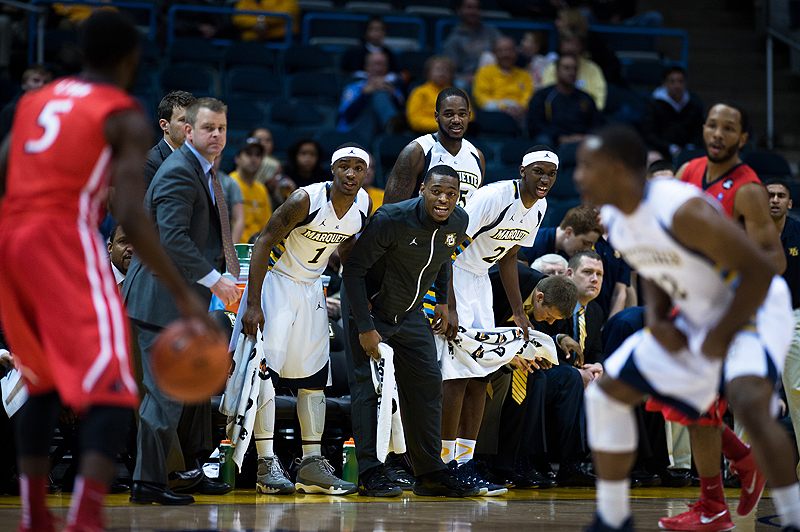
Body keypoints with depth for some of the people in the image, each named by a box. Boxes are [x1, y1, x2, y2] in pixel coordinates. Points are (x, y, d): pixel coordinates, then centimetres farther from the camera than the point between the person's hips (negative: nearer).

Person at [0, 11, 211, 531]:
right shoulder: (126, 117, 1)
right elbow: (131, 214, -11)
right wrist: (182, 293, -8)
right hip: (64, 238, -7)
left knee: (43, 382, 24)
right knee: (111, 391, -10)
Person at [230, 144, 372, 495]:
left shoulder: (363, 206, -6)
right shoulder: (306, 200, -25)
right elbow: (263, 244, -21)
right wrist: (253, 305, -25)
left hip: (311, 288, 7)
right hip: (275, 279, -7)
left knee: (314, 377, 8)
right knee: (265, 370, -13)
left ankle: (312, 466, 13)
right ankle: (266, 465, -13)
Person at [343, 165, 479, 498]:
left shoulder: (459, 222, -11)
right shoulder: (391, 220, -29)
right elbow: (353, 269, -23)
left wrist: (442, 301, 12)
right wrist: (365, 327, -24)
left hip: (410, 314, 6)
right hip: (370, 309, -6)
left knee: (427, 384, 4)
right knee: (365, 388, -9)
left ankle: (431, 473, 12)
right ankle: (369, 473, -6)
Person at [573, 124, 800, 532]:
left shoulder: (682, 211, -31)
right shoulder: (613, 219, -4)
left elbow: (759, 270, -27)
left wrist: (722, 335, -22)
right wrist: (656, 321, -4)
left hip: (752, 308, -9)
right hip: (695, 319, 9)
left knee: (748, 402, -35)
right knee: (607, 393, 8)